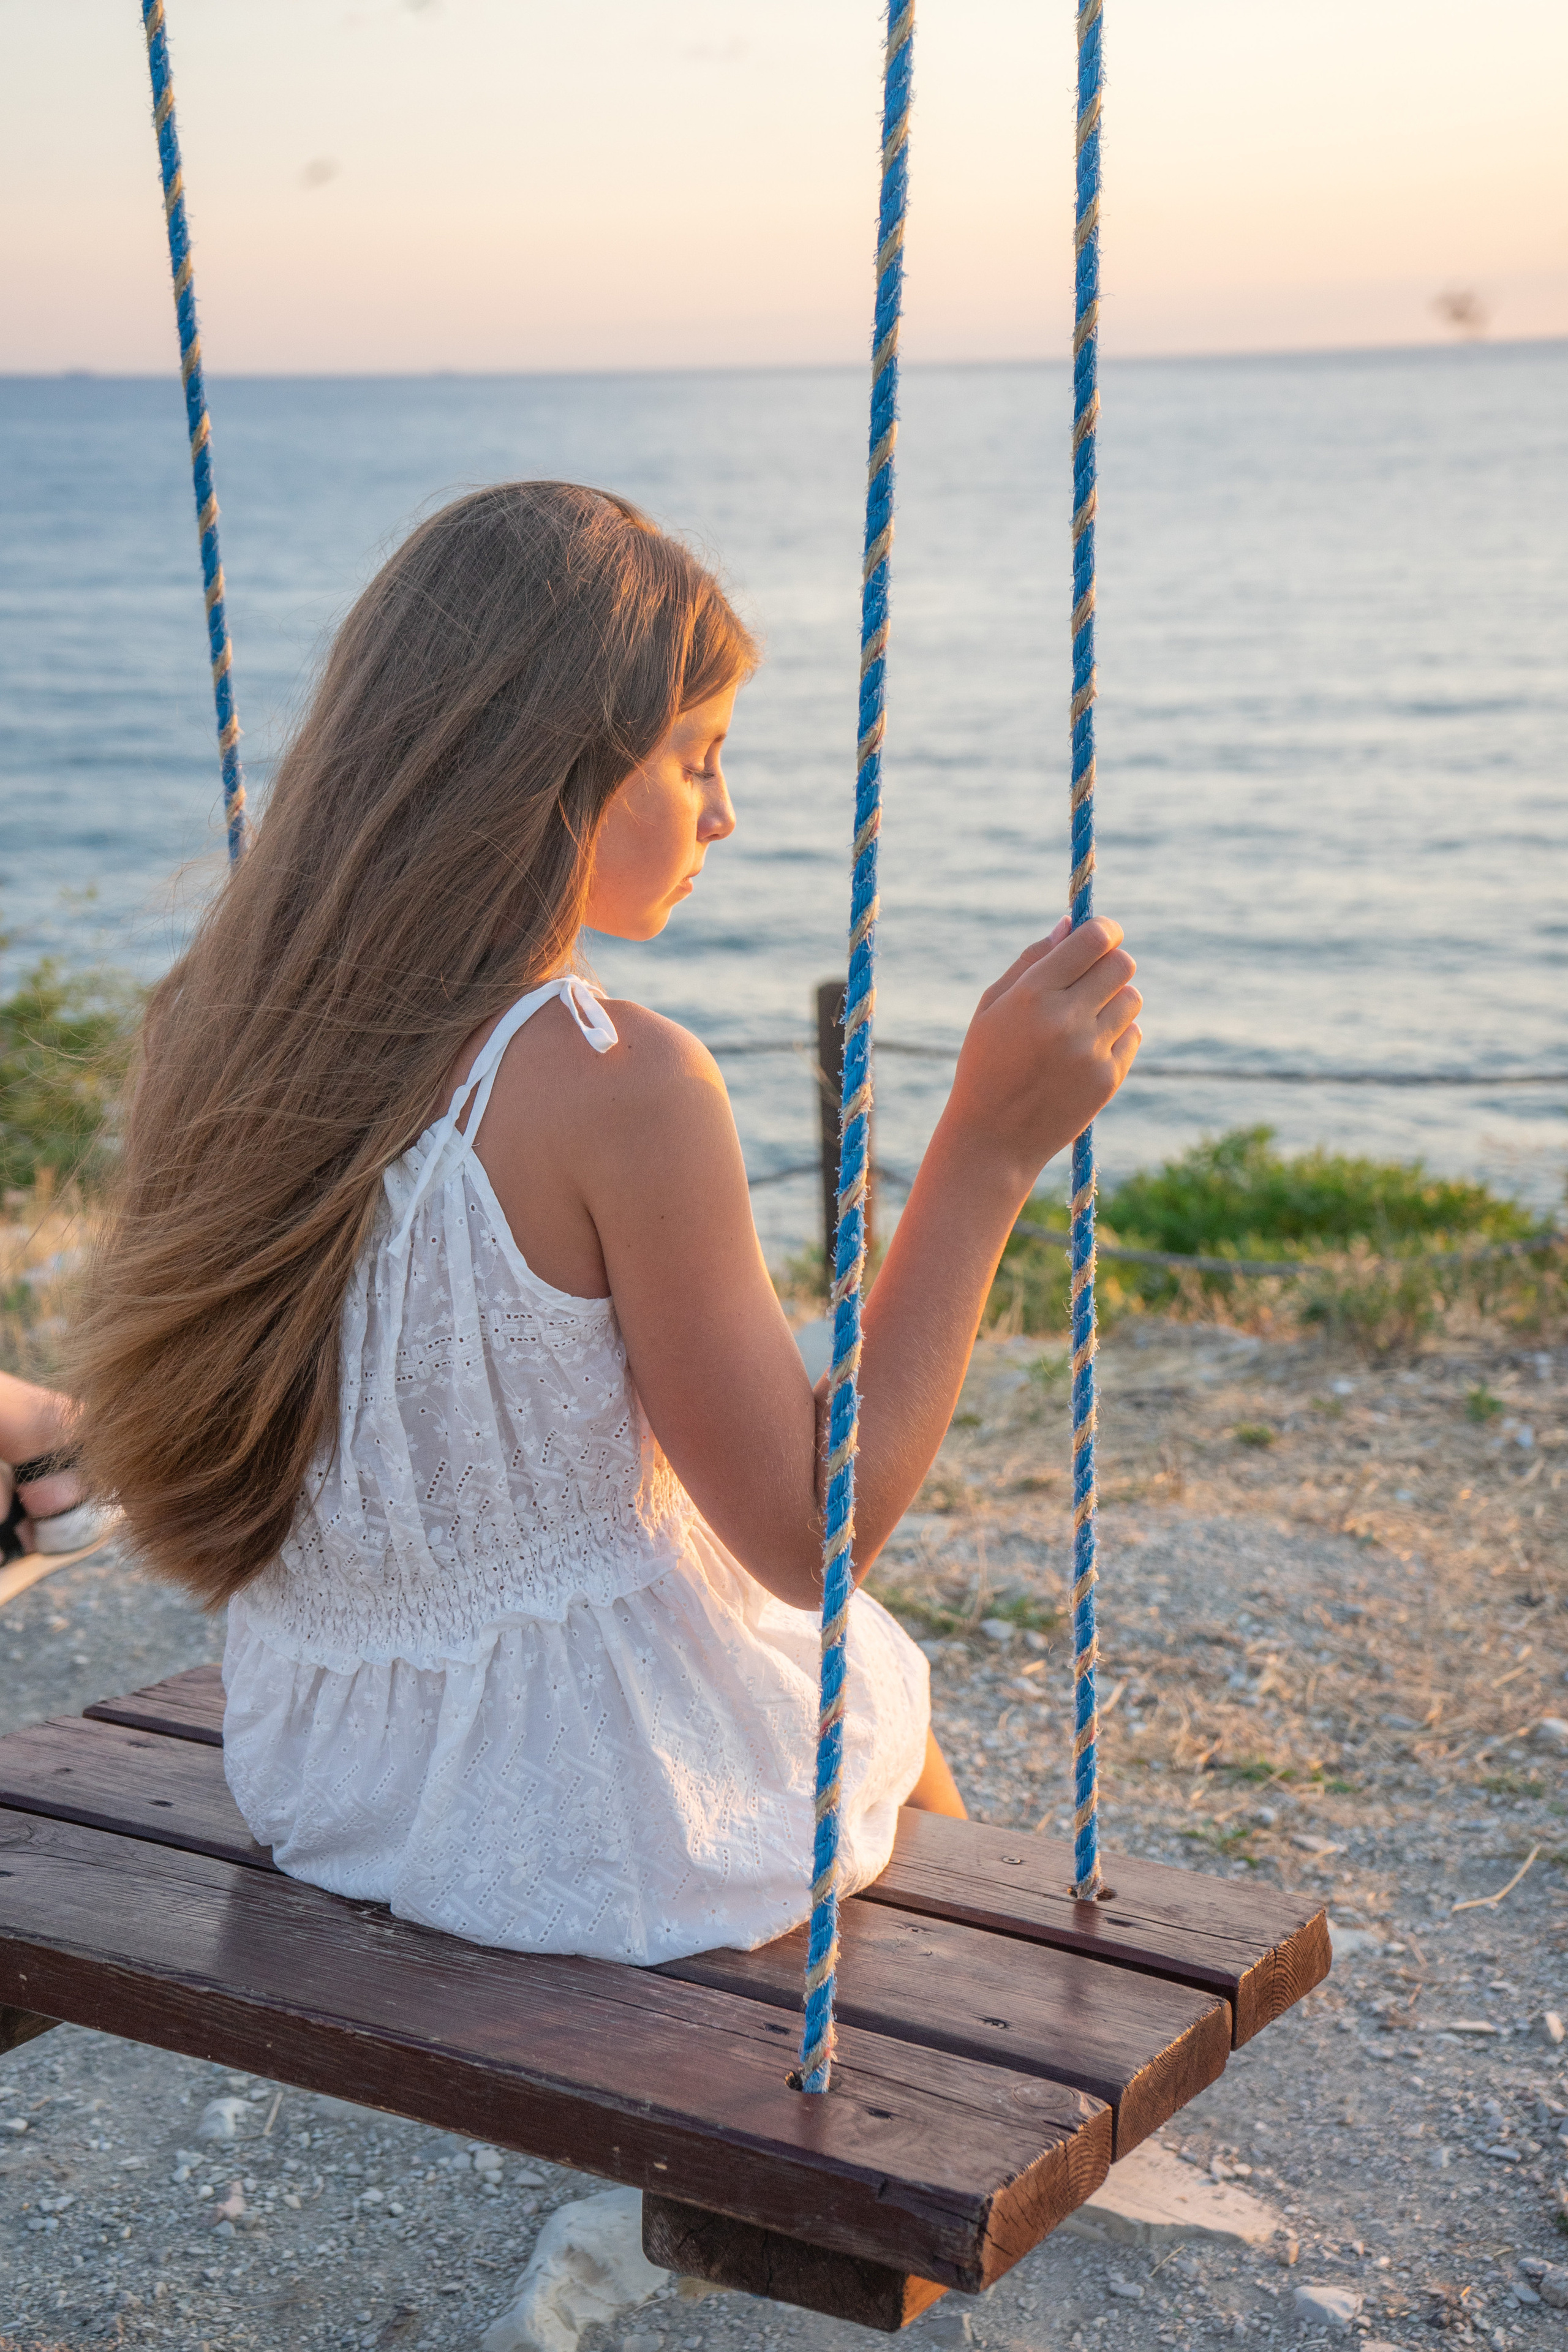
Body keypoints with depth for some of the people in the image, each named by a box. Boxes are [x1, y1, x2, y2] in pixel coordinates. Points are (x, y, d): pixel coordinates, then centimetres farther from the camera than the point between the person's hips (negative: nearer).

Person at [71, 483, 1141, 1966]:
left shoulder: (226, 1026, -7)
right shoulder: (621, 1085, -27)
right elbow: (815, 1535, -21)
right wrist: (992, 1145, -20)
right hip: (597, 1821, -6)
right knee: (885, 1693, 28)